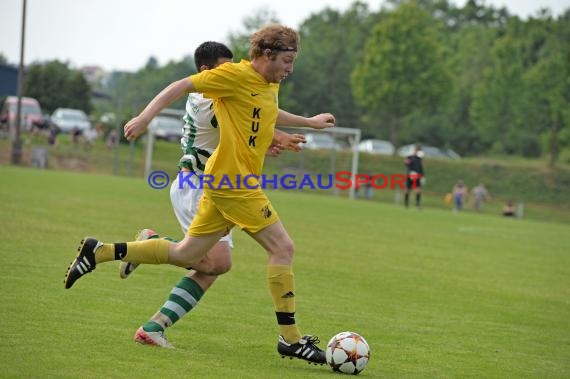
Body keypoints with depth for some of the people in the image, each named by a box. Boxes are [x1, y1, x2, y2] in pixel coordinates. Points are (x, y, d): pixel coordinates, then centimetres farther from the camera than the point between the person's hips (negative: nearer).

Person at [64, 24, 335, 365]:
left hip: (226, 183, 10)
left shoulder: (271, 84, 15)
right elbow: (183, 85, -12)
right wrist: (146, 117, -20)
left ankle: (99, 252, 17)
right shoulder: (237, 75, -12)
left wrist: (309, 122, 43)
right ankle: (291, 339, -4)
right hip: (232, 180, -10)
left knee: (186, 256, 12)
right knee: (283, 248, -9)